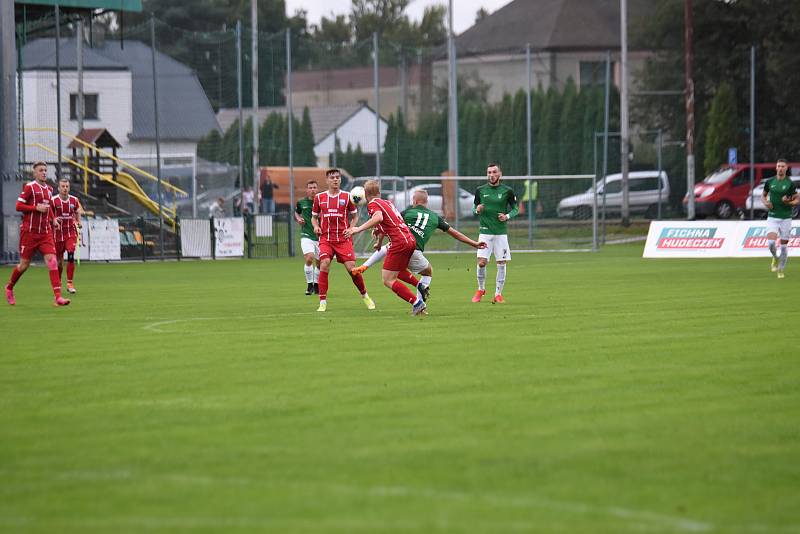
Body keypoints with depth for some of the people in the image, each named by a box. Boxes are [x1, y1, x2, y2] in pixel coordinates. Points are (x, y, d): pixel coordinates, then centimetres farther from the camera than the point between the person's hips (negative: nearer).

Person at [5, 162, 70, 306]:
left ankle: (58, 297, -18)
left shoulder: (49, 189, 12)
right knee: (24, 264, 4)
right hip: (29, 232, -5)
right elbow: (18, 206, -11)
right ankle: (9, 287, 32)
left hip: (45, 232, 5)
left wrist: (53, 219, 12)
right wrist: (37, 208, -19)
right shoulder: (29, 187, -7)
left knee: (52, 261, -11)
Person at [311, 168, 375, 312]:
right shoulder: (319, 197, 8)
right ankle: (323, 303, -14)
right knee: (324, 265, -20)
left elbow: (355, 215, 14)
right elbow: (314, 216, 19)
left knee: (352, 268, -8)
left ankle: (365, 296, 18)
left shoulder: (346, 196, 5)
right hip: (326, 238, 1)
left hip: (343, 239, -1)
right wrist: (315, 226, -3)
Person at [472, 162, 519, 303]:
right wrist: (477, 210, -11)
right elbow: (475, 209, 13)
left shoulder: (507, 191, 0)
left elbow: (515, 208, 8)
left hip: (501, 233, 0)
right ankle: (481, 289, 13)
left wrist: (507, 216, -11)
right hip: (485, 232, 0)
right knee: (481, 262, -9)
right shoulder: (480, 190, 4)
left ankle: (498, 294, 9)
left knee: (501, 264, -2)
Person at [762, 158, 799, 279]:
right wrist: (765, 202, -3)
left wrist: (789, 202, -19)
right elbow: (763, 195, 19)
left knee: (784, 245, 3)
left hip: (786, 218, -1)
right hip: (772, 217, 1)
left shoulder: (790, 184, -4)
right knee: (771, 242, -16)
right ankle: (775, 258, 15)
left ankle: (781, 270, 17)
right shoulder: (770, 182, 3)